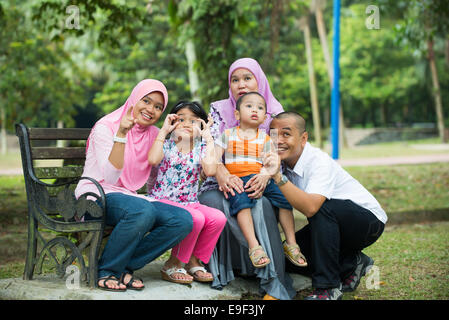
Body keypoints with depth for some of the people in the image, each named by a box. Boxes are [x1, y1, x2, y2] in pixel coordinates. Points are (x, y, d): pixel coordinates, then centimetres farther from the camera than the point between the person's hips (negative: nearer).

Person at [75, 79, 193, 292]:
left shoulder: (154, 134, 11)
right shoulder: (106, 127, -8)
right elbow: (111, 177, -21)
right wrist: (121, 134, -28)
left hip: (128, 197, 7)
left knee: (183, 220, -18)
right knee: (142, 211, -38)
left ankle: (123, 267, -11)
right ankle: (105, 270, -17)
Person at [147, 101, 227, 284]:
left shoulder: (201, 147, 8)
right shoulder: (167, 144, 2)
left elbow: (210, 171, -14)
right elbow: (153, 160, -23)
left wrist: (208, 138, -9)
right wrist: (163, 130, -14)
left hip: (190, 203, 5)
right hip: (163, 201, -4)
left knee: (218, 218, -22)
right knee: (196, 218, -32)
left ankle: (194, 262, -3)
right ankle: (172, 265, -12)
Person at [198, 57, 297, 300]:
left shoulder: (275, 113, 9)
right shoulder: (219, 109, 9)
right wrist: (222, 174, -27)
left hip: (256, 187, -1)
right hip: (221, 185, 1)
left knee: (262, 207, -35)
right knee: (214, 203, -34)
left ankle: (274, 286, -33)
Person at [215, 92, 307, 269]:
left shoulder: (265, 139, 16)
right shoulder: (227, 135, 13)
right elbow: (215, 159, 6)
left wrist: (265, 174, -19)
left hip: (260, 179, 3)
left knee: (284, 197, -20)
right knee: (240, 201, -34)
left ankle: (291, 243, -9)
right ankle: (254, 246, -42)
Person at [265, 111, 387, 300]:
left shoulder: (319, 161, -28)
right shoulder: (283, 163, -5)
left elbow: (310, 207, -44)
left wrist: (278, 177, -51)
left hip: (370, 220, -8)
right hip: (332, 223, 8)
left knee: (322, 208, -35)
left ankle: (328, 287, -24)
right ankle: (352, 265, 10)